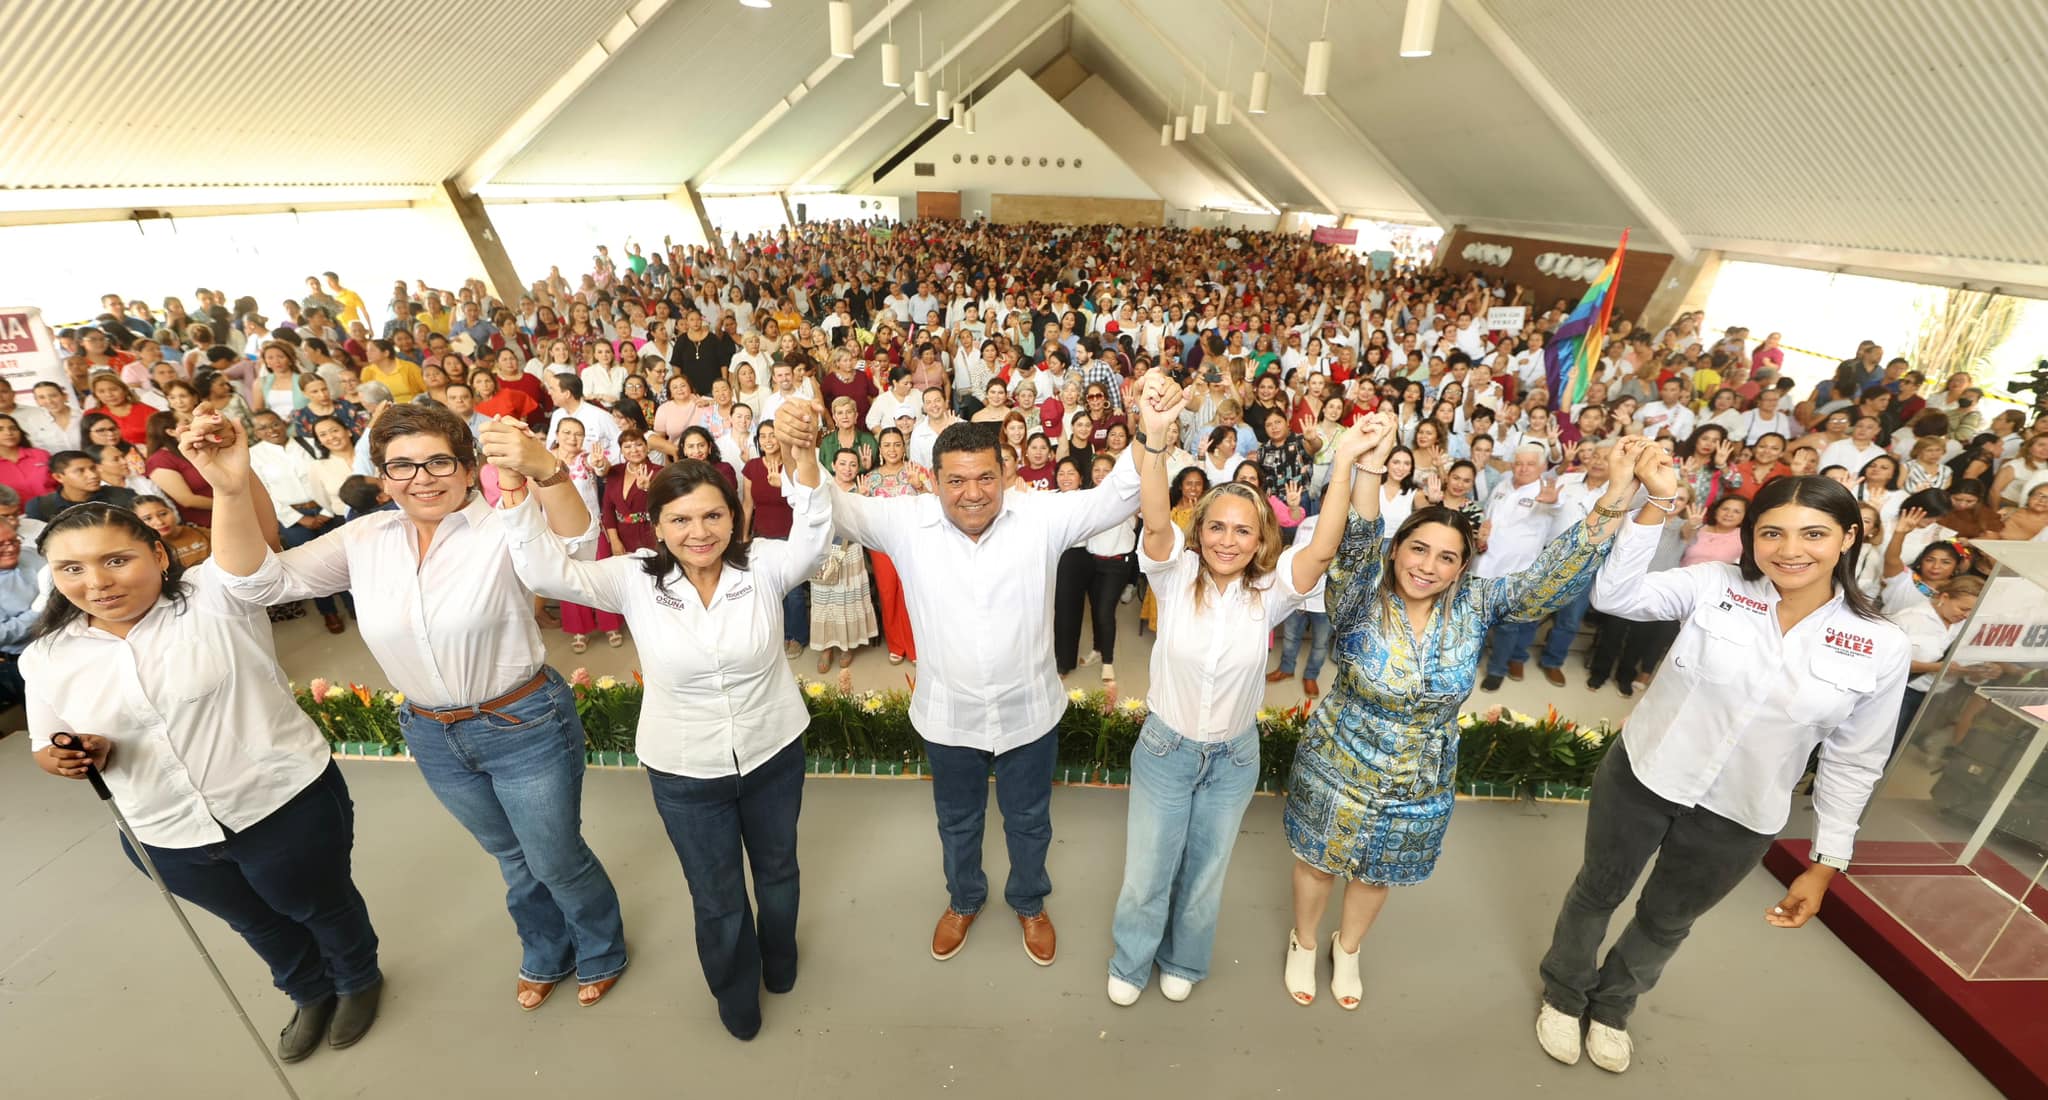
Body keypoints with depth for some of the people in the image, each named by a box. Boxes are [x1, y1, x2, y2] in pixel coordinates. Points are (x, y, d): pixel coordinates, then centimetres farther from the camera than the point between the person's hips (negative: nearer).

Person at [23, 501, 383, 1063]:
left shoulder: (216, 598, -18)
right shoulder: (48, 657, -3)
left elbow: (254, 546, -38)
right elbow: (50, 747, 9)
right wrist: (66, 755, -15)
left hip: (286, 806, -5)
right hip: (168, 838, 5)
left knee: (322, 906, 19)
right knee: (258, 922, 28)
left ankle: (359, 980, 49)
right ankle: (311, 994, 55)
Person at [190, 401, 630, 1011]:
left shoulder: (504, 529, -19)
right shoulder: (364, 539, -3)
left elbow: (575, 550, -39)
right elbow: (260, 581, -10)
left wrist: (548, 471, -59)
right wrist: (230, 489, -25)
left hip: (525, 727, -5)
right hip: (432, 735, 5)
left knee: (557, 861, 13)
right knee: (512, 856, 27)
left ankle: (602, 951, 43)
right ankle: (545, 956, 53)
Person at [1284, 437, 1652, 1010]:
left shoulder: (1475, 606, -13)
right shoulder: (1360, 602, -23)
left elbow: (1555, 576, -21)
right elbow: (1356, 546, -41)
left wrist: (1615, 497, -33)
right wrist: (1367, 468, -56)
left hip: (1421, 787, 3)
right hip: (1338, 771, -3)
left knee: (1378, 874, 25)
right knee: (1319, 860, 19)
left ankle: (1347, 949, 55)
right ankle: (1304, 942, 49)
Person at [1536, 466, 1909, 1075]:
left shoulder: (1883, 648, -9)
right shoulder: (1714, 585, -13)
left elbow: (1853, 763, -1)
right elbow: (1614, 595, -27)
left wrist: (1827, 863, 2)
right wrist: (1657, 503, -34)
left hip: (1739, 817, 2)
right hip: (1641, 776, -1)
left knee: (1666, 922, 22)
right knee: (1598, 892, 19)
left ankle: (1611, 1005, 51)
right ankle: (1564, 995, 45)